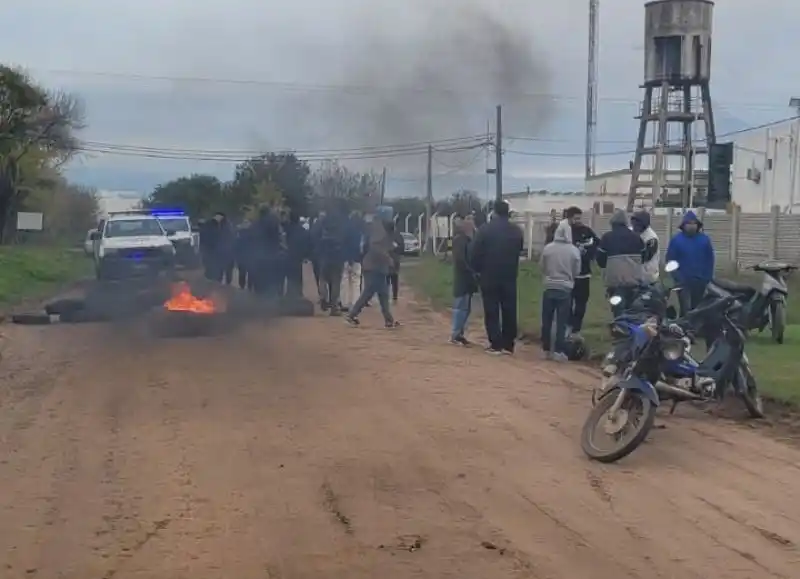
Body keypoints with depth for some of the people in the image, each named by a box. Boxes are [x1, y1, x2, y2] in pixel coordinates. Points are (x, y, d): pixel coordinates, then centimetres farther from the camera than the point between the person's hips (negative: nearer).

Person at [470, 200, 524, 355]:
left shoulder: (485, 229, -9)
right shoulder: (517, 231, 4)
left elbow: (474, 253, -8)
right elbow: (519, 251, 12)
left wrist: (478, 270, 7)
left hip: (489, 276, -3)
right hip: (510, 277, 3)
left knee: (491, 311, 2)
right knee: (509, 311, 8)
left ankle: (495, 345, -1)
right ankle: (508, 345, 9)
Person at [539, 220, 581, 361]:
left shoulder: (548, 248, -9)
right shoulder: (574, 251, -9)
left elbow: (541, 266, 2)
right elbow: (577, 271, 1)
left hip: (549, 288, 1)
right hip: (566, 289, -1)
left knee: (546, 321, 12)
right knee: (562, 322, 4)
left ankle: (546, 349, 17)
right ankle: (559, 351, 1)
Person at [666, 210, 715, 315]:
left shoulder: (705, 239, 3)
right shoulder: (676, 240, -3)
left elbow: (710, 260, 5)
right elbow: (670, 260, -3)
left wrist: (708, 278, -1)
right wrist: (677, 276, -12)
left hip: (700, 281, 3)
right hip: (683, 281, -3)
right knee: (686, 309, -10)